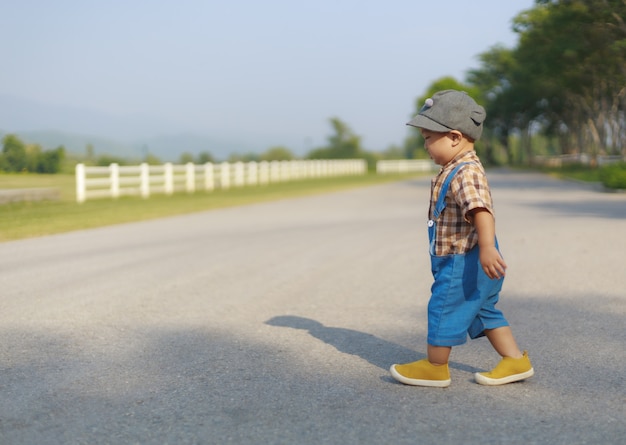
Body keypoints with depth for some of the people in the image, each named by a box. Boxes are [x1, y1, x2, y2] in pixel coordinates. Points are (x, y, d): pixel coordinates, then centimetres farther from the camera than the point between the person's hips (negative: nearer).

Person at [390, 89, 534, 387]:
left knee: (443, 307, 0)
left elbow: (482, 210, -36)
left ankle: (435, 368, 13)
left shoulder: (467, 173, -22)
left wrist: (486, 248, -48)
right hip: (459, 260, 11)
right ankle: (516, 362, 23)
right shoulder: (456, 170, 13)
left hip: (465, 262, -11)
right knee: (484, 311, 16)